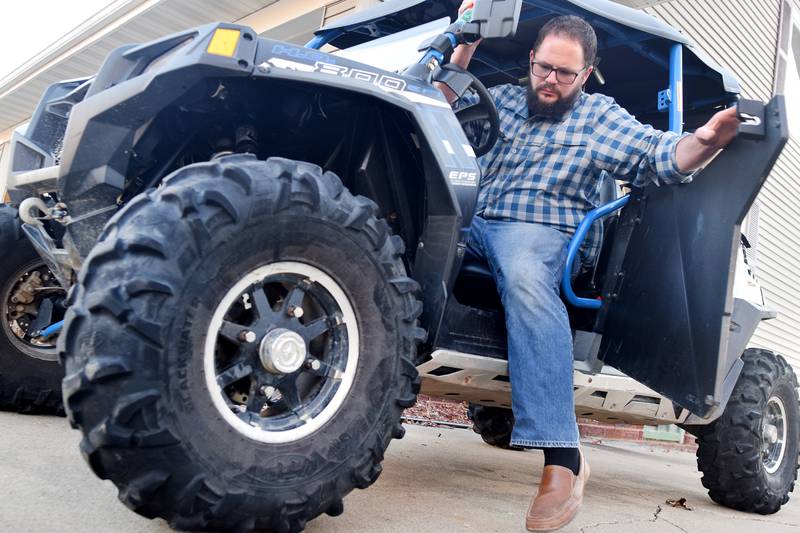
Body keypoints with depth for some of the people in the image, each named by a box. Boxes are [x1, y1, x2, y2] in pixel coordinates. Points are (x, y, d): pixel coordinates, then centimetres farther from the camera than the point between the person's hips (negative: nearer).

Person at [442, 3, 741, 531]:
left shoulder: (600, 116, 14)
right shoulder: (503, 98, 25)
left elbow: (659, 156, 2)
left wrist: (705, 141, -20)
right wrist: (463, 48, 5)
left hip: (541, 232, -5)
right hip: (474, 224, 5)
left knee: (525, 277, -40)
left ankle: (563, 458, -44)